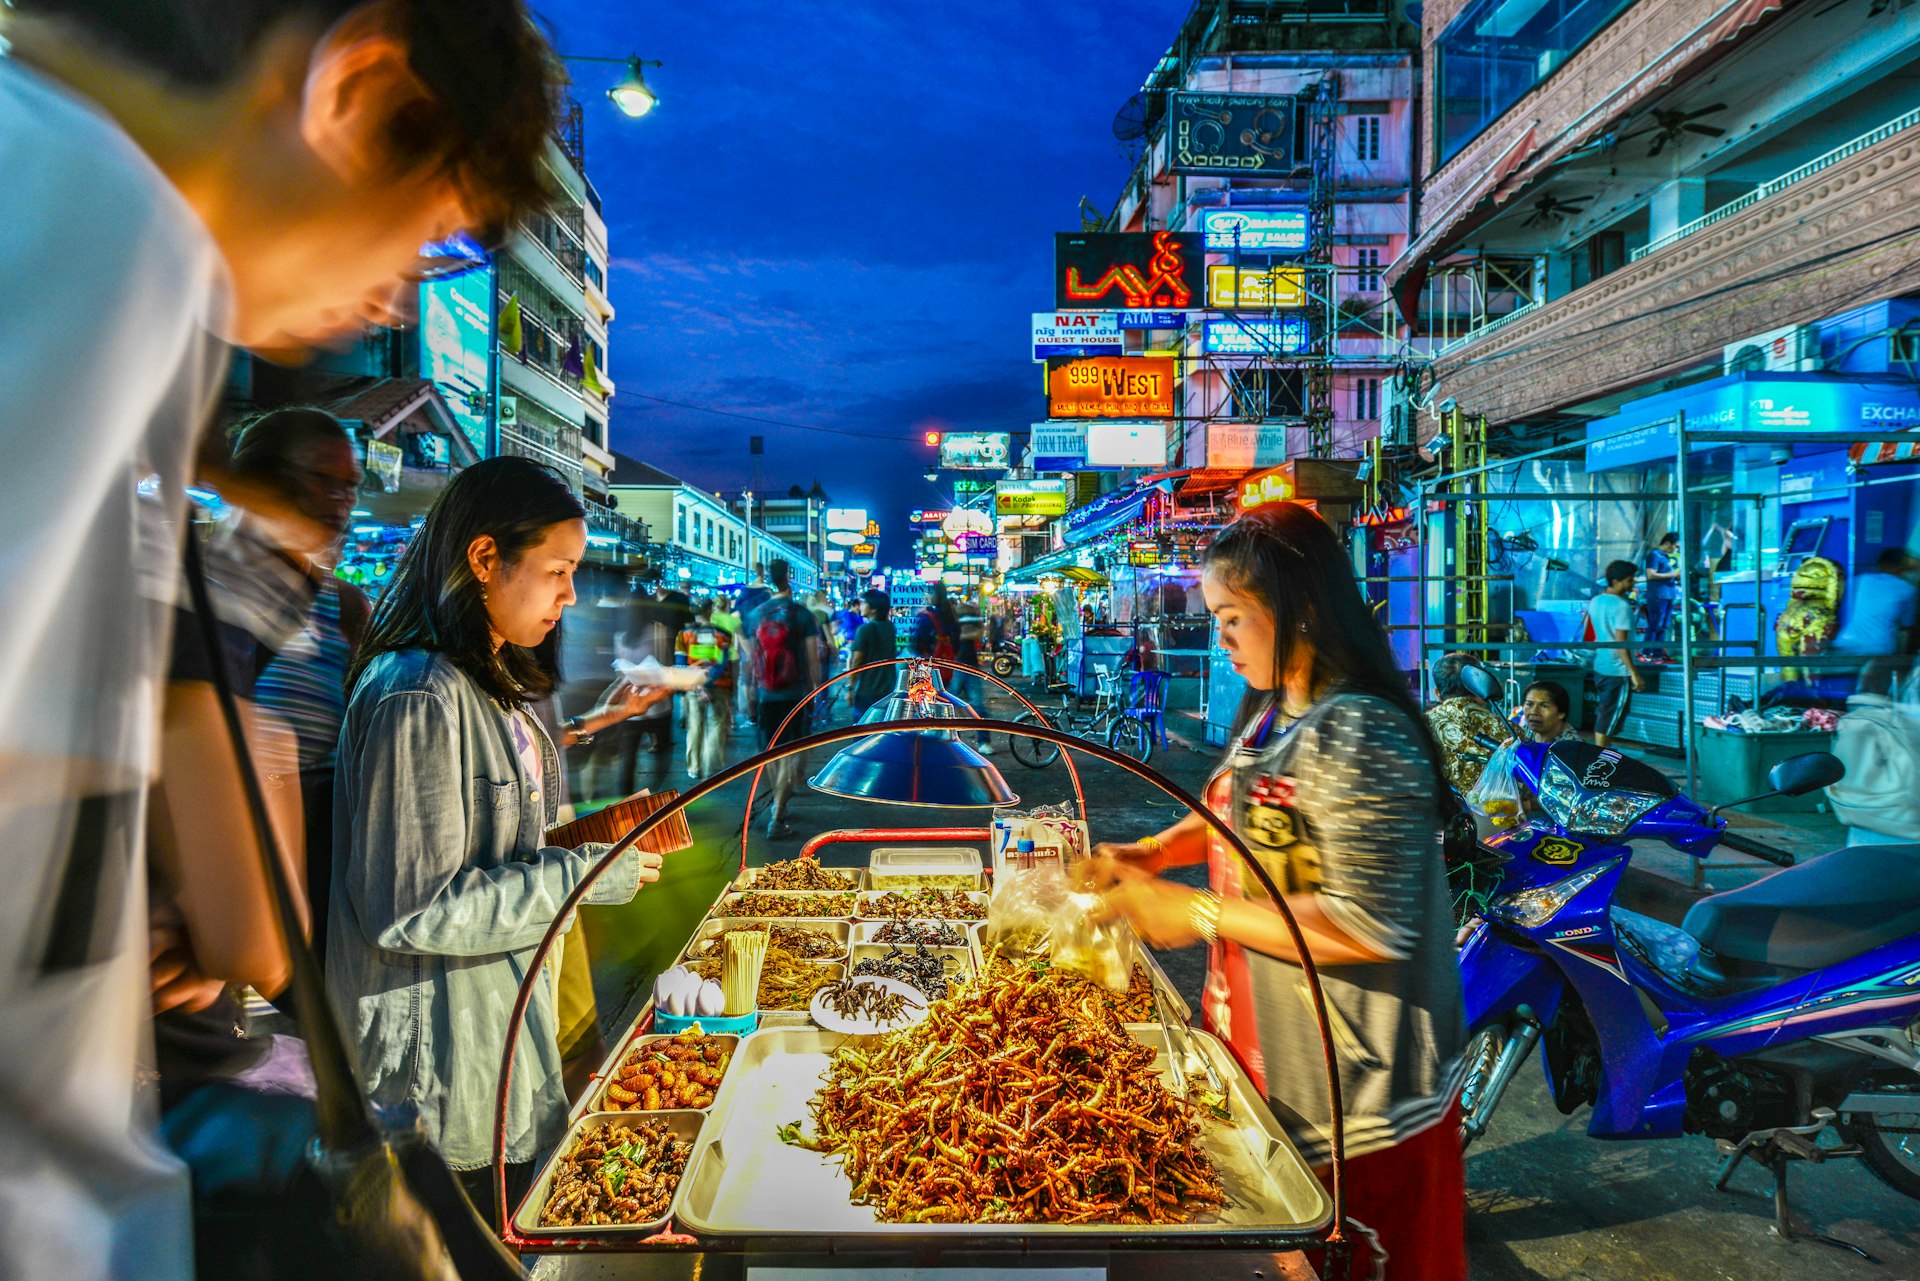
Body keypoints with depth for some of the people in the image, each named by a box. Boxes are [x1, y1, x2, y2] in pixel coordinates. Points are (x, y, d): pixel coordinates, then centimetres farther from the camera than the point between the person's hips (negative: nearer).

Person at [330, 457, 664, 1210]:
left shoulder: (493, 683, 8)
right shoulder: (419, 697, -24)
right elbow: (414, 907, -26)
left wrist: (592, 834, 0)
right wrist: (586, 875, -22)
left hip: (503, 1011, 9)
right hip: (442, 1049, -9)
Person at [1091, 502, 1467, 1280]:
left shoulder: (1357, 736, -26)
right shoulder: (1272, 712, 5)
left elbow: (1369, 928, -29)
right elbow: (1237, 811, 21)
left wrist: (1200, 913, -23)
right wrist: (1150, 854, 5)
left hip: (1352, 1091, -9)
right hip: (1266, 1047, 9)